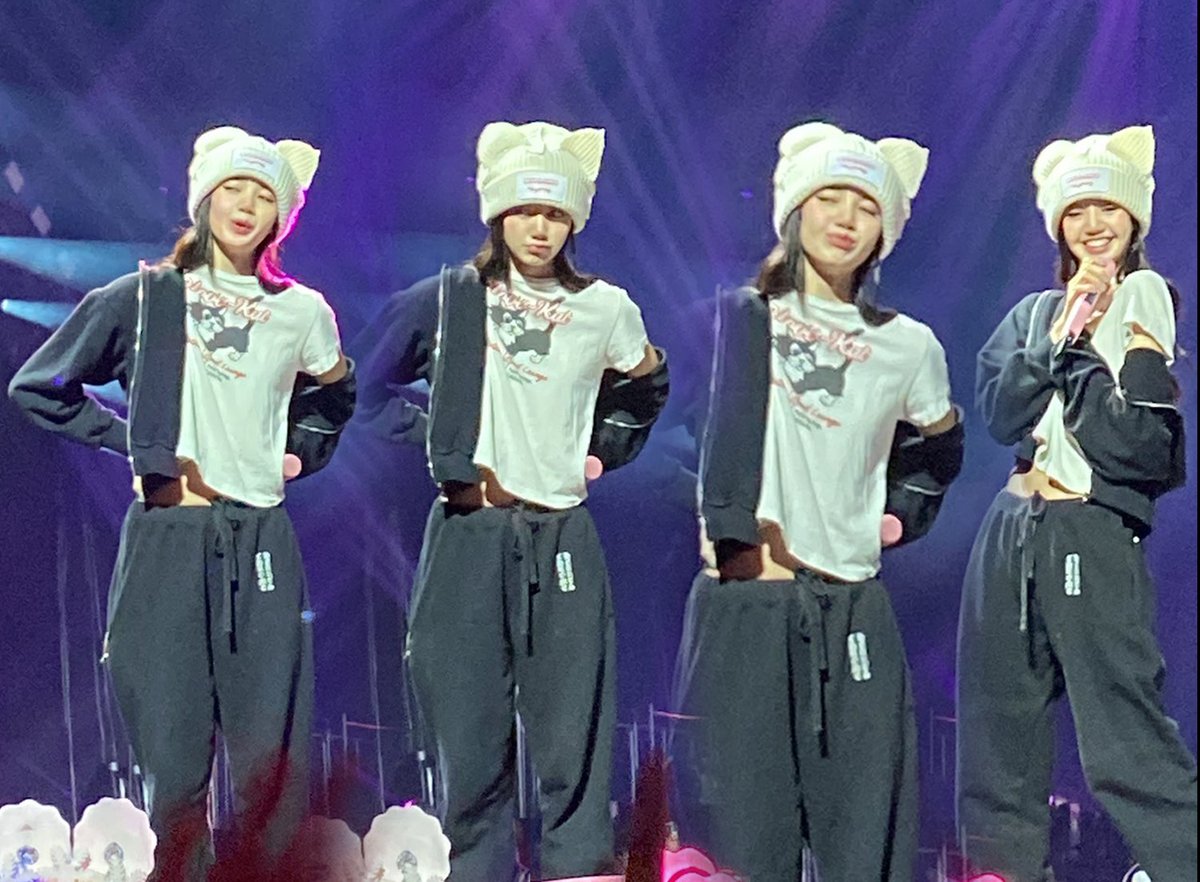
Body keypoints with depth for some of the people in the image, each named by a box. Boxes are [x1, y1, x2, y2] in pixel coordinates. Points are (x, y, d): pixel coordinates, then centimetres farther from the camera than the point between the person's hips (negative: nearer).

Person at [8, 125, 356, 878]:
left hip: (262, 540, 2)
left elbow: (335, 396, 29)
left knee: (273, 751, -1)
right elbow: (38, 387, 7)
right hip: (168, 537, -1)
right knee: (176, 750, 0)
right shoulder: (143, 298, 3)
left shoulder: (301, 311, 9)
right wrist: (131, 441, 3)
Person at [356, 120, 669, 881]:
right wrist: (440, 448, 1)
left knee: (572, 729, -1)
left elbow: (646, 389, 25)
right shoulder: (445, 300, 2)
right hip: (467, 534, -1)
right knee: (471, 732, 1)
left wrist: (602, 452, 13)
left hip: (562, 539, 1)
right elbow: (377, 389, 10)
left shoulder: (606, 309, 6)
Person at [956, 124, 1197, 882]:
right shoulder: (1037, 313, 14)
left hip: (1095, 539, -6)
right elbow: (1001, 415, -2)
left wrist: (1077, 351, -9)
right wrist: (1059, 335, -9)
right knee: (1001, 727, 9)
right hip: (1011, 532, 6)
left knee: (1127, 739, -12)